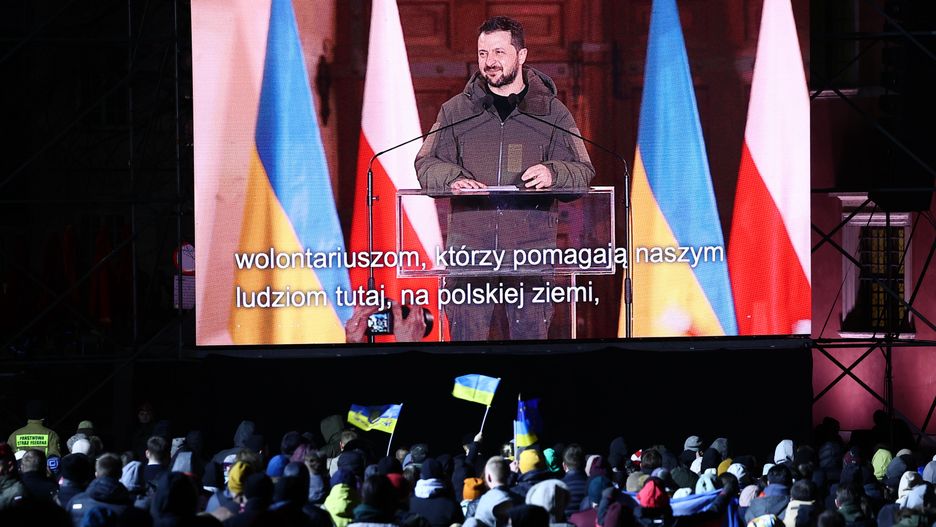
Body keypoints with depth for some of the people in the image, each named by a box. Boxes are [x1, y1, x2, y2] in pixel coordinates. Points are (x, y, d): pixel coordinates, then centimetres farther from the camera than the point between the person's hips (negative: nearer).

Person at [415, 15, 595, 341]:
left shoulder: (552, 112, 11)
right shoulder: (456, 110, 14)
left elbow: (582, 171, 7)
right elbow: (426, 164, 10)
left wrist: (552, 173, -16)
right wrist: (452, 179, -12)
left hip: (531, 243, 0)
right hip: (469, 240, 1)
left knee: (531, 333, -2)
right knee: (465, 333, -5)